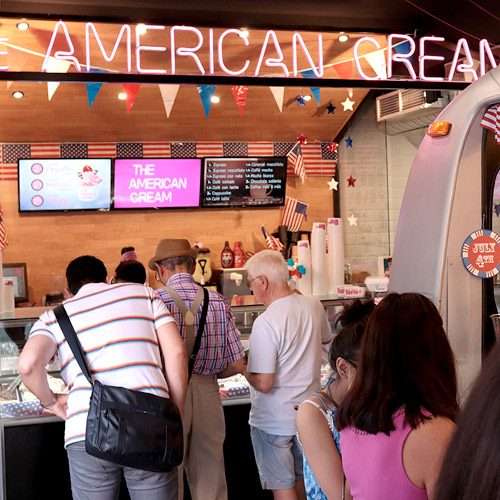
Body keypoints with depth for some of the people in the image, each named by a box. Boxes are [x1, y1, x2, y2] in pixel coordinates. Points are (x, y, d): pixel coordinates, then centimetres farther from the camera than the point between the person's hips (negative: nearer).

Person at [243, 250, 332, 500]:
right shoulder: (314, 306, -3)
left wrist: (244, 370, -5)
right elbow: (326, 338, 19)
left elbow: (264, 384, -23)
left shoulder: (265, 323, -24)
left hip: (274, 420, -7)